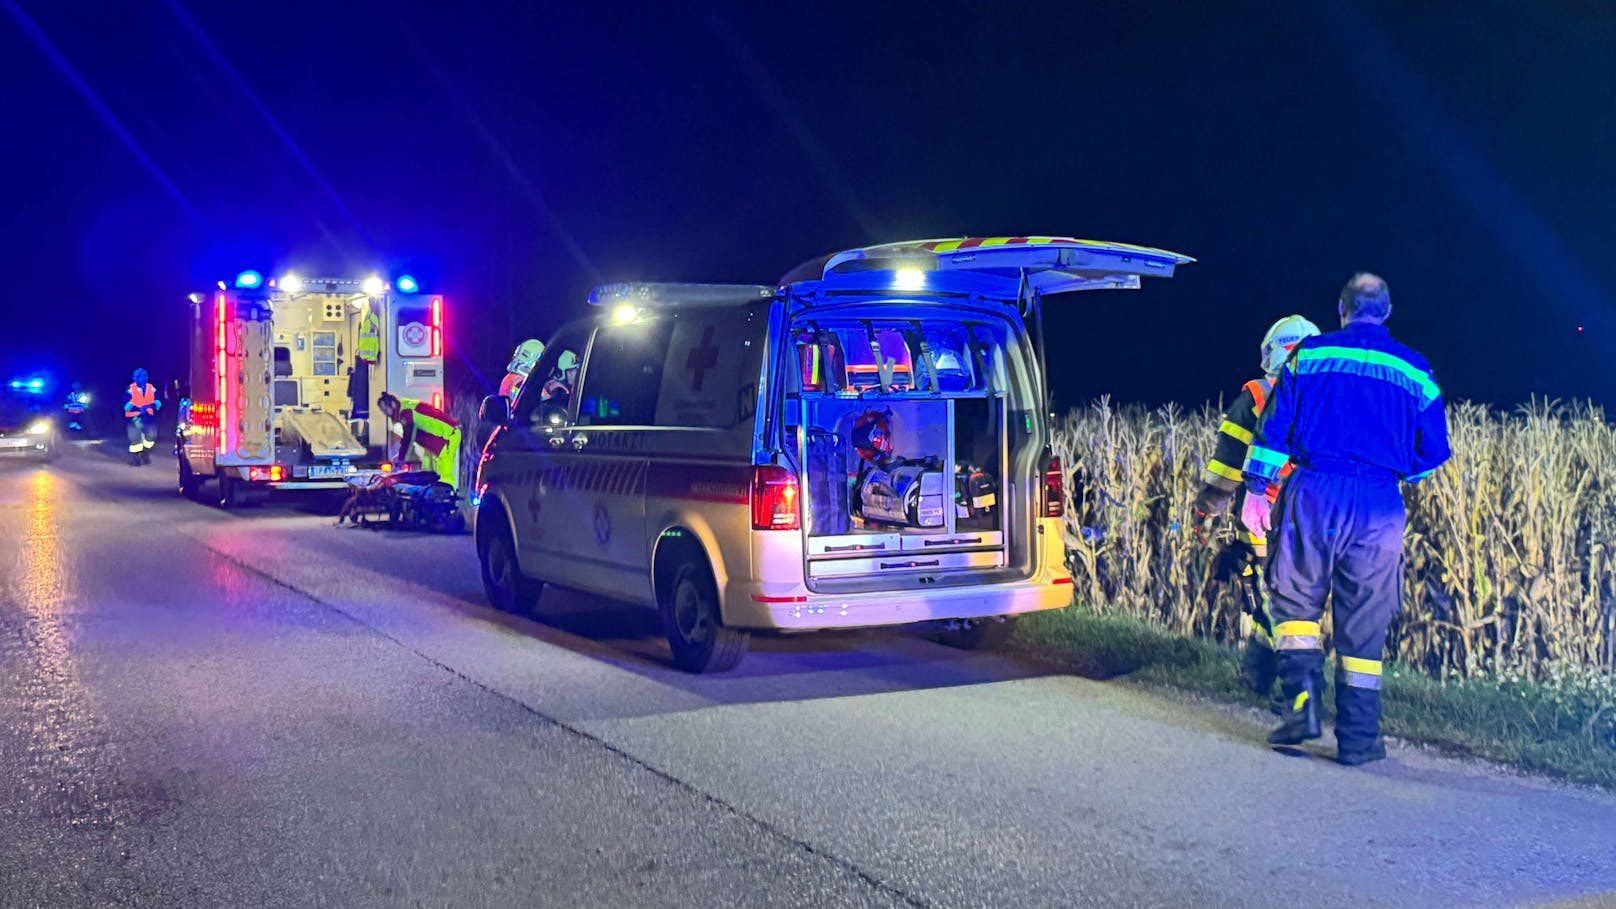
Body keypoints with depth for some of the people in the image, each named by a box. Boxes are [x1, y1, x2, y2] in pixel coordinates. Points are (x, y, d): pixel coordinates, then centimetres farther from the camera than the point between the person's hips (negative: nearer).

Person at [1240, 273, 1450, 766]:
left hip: (1313, 493, -1)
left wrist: (1255, 489, 3)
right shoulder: (1416, 371, 11)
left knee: (1296, 598, 11)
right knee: (1364, 622, 6)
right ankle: (1358, 738, 9)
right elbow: (1433, 452, 11)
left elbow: (1274, 427, 2)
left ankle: (1302, 699, -8)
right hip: (1379, 505, 1)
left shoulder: (1309, 355, 7)